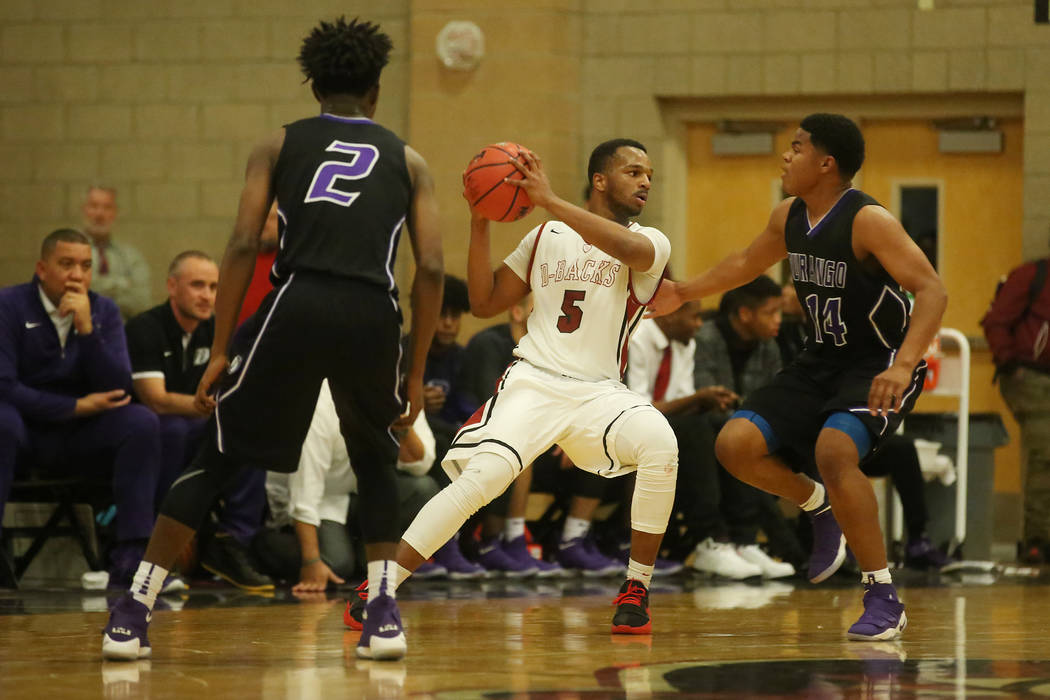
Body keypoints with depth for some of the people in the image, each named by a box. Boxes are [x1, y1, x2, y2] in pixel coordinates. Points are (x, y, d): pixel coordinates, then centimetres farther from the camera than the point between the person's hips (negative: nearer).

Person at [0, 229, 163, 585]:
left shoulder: (104, 311, 3)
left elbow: (119, 390, -8)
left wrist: (87, 328, -20)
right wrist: (76, 406, -16)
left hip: (82, 436, 4)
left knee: (142, 421, -22)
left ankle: (130, 556, -24)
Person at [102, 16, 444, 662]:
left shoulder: (280, 146, 18)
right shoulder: (408, 161, 20)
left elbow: (243, 246, 5)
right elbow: (431, 269, 9)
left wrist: (221, 351, 7)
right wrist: (416, 373, 16)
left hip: (297, 302, -1)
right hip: (373, 314, 1)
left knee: (219, 456, 10)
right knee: (376, 460, 26)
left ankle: (133, 614, 5)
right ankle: (383, 613, 13)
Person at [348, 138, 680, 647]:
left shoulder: (650, 243, 4)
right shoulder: (546, 237, 14)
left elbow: (631, 249, -22)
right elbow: (485, 304, 13)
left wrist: (551, 201, -28)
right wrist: (479, 226, 1)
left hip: (599, 392, 0)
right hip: (532, 380, 0)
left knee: (660, 445, -31)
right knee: (482, 475, -26)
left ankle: (635, 591, -15)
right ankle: (381, 588, -19)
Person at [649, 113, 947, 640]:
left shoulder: (868, 221, -21)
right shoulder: (790, 217, 2)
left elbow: (932, 291, -28)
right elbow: (747, 262, 24)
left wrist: (903, 366, -40)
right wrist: (683, 293, 26)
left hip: (878, 366, -7)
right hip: (821, 363, 8)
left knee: (834, 450, -33)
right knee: (736, 445, -8)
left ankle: (884, 600, -22)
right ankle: (819, 507, 21)